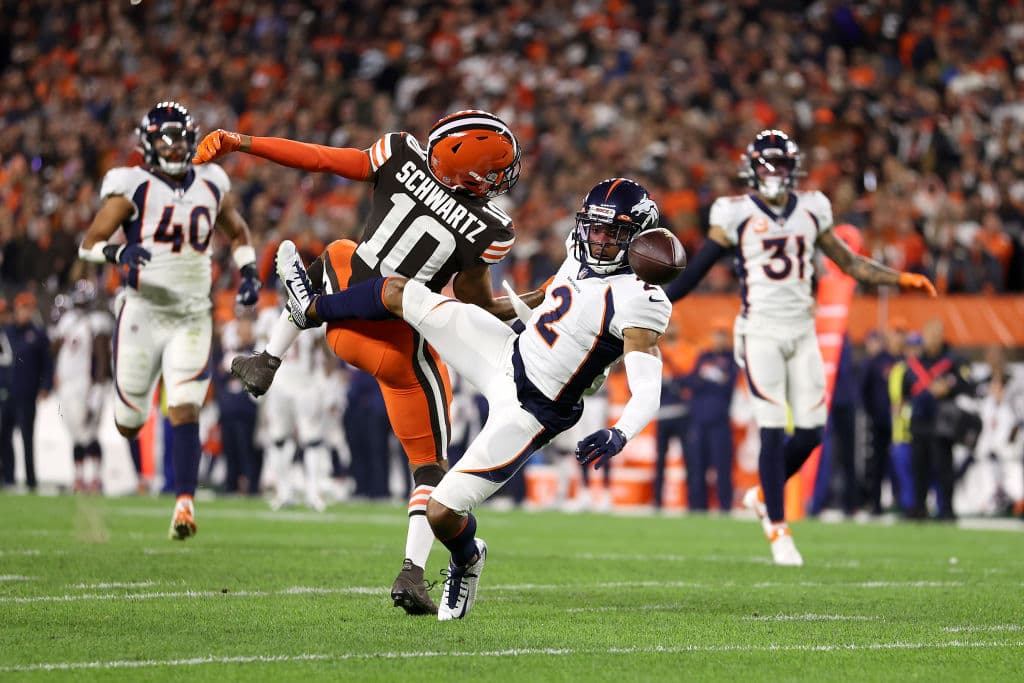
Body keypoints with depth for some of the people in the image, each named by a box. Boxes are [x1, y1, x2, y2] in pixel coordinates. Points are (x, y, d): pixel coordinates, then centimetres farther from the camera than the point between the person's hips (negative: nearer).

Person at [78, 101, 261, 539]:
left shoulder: (212, 187, 6)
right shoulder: (133, 187, -7)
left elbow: (238, 233, 24)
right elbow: (89, 243, -8)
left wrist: (248, 271, 7)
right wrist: (118, 253, -29)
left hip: (191, 318, 2)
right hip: (143, 313, -2)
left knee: (184, 411, -14)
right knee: (129, 424, 9)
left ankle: (184, 503, -14)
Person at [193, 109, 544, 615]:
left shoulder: (402, 155, -11)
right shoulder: (491, 231, -16)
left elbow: (318, 159, -5)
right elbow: (478, 308, -4)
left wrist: (238, 142, 4)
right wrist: (536, 304, 12)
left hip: (345, 322, 3)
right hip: (401, 348, -3)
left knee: (337, 256, 39)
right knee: (430, 465, 15)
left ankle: (266, 364, 35)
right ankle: (412, 571, -3)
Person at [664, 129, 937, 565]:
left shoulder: (810, 211, 9)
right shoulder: (737, 215, -2)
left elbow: (849, 262, 18)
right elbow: (696, 269, 0)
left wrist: (901, 279, 10)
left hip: (802, 332, 4)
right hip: (761, 332, -4)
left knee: (810, 432, 0)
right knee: (773, 431, -9)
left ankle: (764, 494, 26)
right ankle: (778, 530, -2)